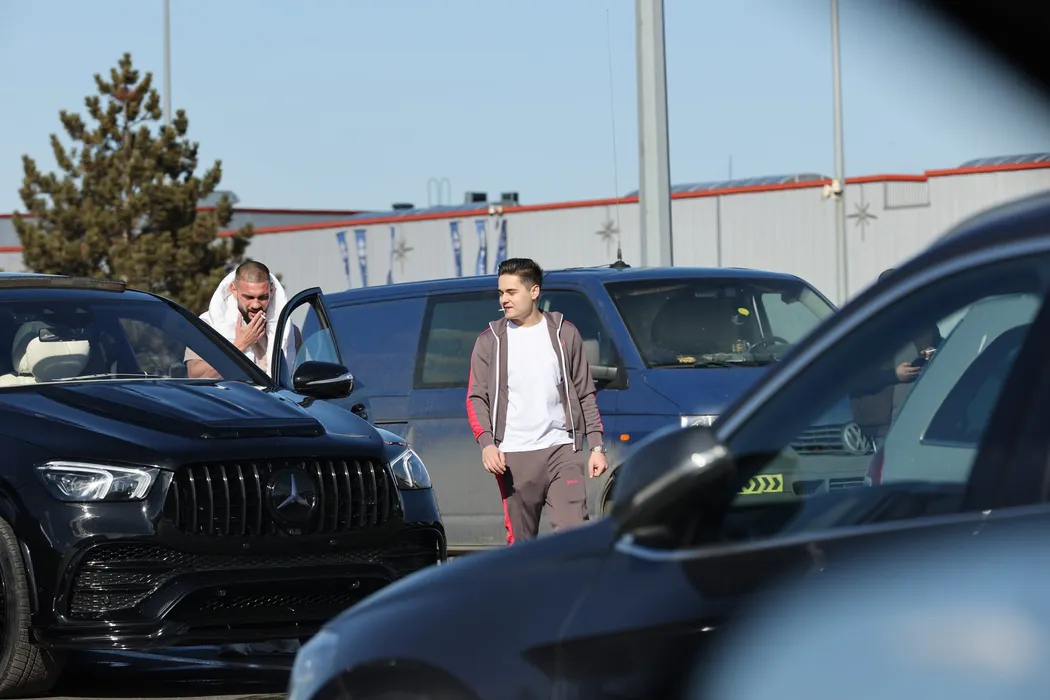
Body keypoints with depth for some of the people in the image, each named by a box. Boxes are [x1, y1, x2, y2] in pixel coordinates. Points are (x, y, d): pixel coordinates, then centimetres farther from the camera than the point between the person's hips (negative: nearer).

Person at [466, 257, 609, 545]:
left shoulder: (565, 333, 8)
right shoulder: (490, 341, 8)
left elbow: (586, 394, 11)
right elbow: (476, 398, 5)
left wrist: (596, 446, 4)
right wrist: (487, 443, -11)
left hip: (563, 449, 0)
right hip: (514, 456, 0)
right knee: (520, 540, 2)